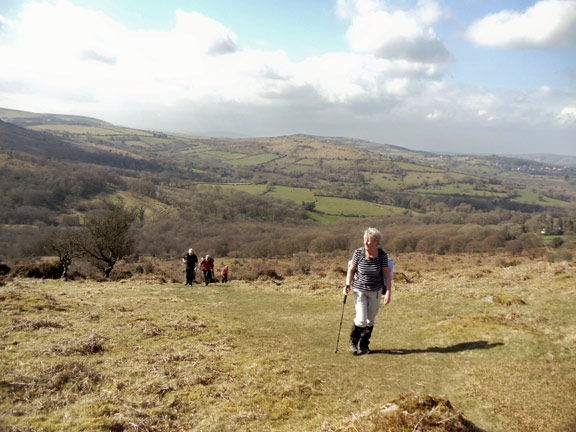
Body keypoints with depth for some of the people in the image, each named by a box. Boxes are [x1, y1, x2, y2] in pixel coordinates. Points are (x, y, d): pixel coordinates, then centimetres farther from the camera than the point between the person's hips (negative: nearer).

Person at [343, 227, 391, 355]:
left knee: (370, 320, 10)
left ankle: (364, 345, 31)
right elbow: (351, 269, -3)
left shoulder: (382, 255, -13)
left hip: (375, 291, 1)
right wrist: (347, 285, -14)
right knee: (361, 320, -9)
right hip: (359, 290, -1)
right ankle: (353, 342, 18)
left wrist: (388, 292, -10)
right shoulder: (358, 252, -14)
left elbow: (387, 274, -4)